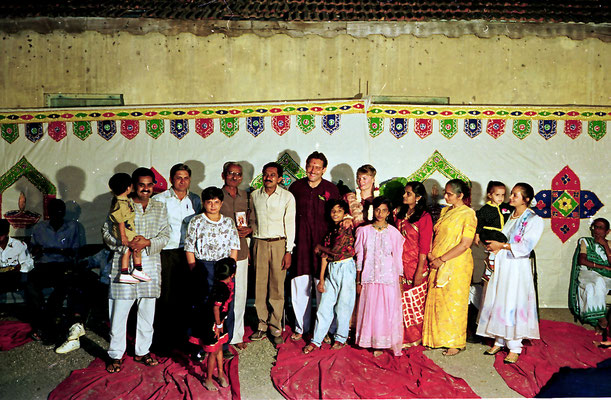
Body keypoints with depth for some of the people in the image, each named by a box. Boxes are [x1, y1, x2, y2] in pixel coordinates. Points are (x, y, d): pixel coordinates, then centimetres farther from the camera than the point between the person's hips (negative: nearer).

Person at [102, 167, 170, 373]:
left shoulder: (160, 208, 7)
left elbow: (165, 235, 4)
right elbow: (106, 232, -1)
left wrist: (147, 242, -15)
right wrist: (126, 243, -17)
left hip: (151, 265, 3)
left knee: (147, 311, 12)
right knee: (119, 311, 2)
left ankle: (142, 351, 28)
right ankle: (115, 355, 18)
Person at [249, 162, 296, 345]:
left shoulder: (287, 196, -1)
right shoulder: (255, 195, 7)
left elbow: (290, 224, -1)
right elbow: (252, 221, 15)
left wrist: (288, 251, -6)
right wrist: (250, 246, 9)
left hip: (279, 243, -2)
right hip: (259, 243, 3)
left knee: (277, 287, 0)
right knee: (260, 285, 3)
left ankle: (275, 327, 11)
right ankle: (262, 325, 16)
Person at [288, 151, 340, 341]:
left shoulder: (331, 189, 4)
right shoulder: (296, 187, 8)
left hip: (322, 243, -1)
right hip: (300, 242, 1)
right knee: (300, 286, 5)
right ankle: (301, 327, 20)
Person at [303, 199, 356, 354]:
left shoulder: (346, 228, -7)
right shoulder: (330, 230, 12)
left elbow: (336, 251, -13)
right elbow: (324, 257, 9)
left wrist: (320, 247, 4)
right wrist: (321, 279, 6)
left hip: (346, 268, -5)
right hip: (331, 270, 6)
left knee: (343, 305, 3)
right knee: (324, 305, 4)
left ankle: (341, 338, 19)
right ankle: (316, 340, 10)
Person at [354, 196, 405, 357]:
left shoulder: (394, 232, 0)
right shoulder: (364, 231, 3)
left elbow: (398, 259, 3)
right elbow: (359, 257, 6)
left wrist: (399, 282, 1)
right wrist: (358, 281, 5)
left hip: (389, 278, -1)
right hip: (369, 277, 1)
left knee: (388, 311, 1)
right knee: (370, 309, 4)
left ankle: (383, 343, 15)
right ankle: (373, 342, 18)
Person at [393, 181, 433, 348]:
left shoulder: (424, 217, -8)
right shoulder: (399, 213, 10)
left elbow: (424, 246, -10)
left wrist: (420, 270, -13)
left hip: (414, 264, -5)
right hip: (399, 264, 5)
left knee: (414, 302, 4)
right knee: (400, 301, 7)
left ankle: (413, 337, 21)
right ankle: (401, 336, 20)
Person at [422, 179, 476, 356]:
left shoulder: (468, 214, -9)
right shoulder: (445, 211, 13)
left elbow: (465, 245, -15)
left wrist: (441, 259, -15)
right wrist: (430, 254, 0)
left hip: (457, 265, -7)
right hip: (438, 265, 7)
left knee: (453, 303, 1)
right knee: (436, 300, 11)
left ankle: (455, 343, 15)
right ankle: (438, 338, 25)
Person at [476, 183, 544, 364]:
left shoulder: (534, 220, -6)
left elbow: (525, 247, -15)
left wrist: (501, 246, -13)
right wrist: (492, 246, 0)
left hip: (517, 268, -6)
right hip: (500, 265, 6)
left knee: (513, 304, -4)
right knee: (497, 302, 8)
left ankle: (514, 347, 7)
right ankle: (499, 341, 20)